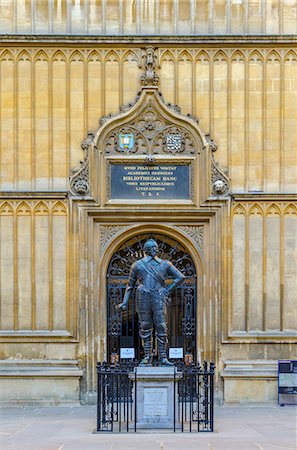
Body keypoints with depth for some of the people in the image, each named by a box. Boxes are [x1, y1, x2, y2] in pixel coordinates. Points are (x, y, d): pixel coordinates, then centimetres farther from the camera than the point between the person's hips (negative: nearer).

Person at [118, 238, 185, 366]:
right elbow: (130, 285, 14)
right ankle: (147, 357, 7)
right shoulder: (138, 265, 11)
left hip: (159, 299, 0)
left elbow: (181, 277, 14)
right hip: (143, 299, 0)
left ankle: (163, 357, 0)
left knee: (161, 328, -4)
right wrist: (124, 303, 6)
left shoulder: (164, 264, 12)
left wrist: (168, 290, 5)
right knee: (145, 328, 1)